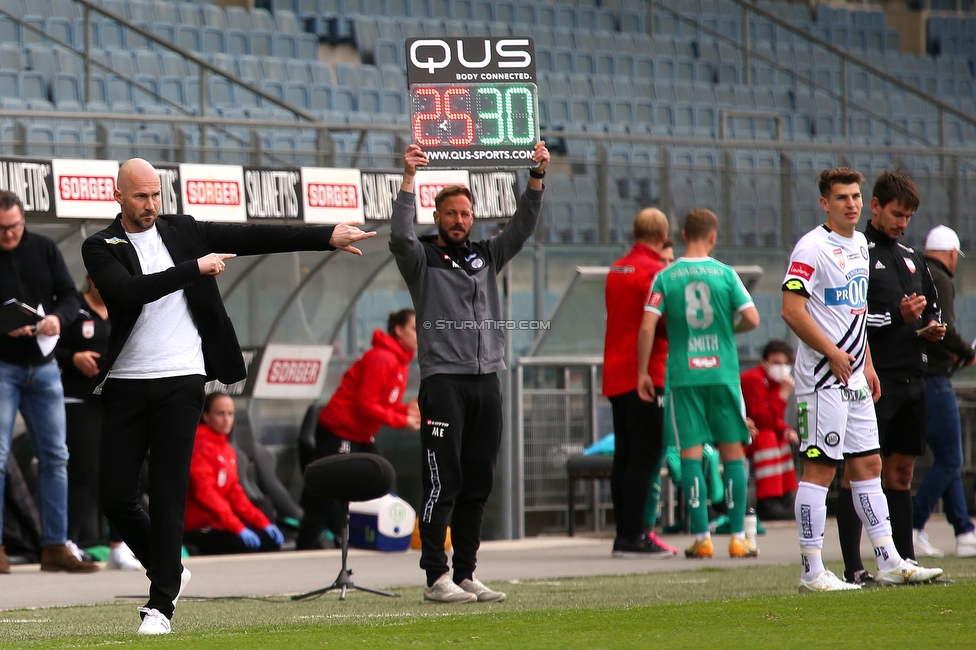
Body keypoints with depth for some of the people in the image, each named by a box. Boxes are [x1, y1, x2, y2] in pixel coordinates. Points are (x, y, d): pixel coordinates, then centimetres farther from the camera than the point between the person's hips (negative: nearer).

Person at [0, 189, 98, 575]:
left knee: (55, 457, 4)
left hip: (43, 366, 4)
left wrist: (58, 318, -16)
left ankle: (55, 548, 9)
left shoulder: (44, 249, 5)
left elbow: (70, 296, 6)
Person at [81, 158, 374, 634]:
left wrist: (328, 236, 4)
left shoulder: (182, 232, 10)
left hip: (180, 381, 0)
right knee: (114, 497, -1)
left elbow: (253, 238, 9)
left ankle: (161, 604, 0)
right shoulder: (100, 248, 0)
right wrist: (195, 268, -19)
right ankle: (167, 570, 23)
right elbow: (129, 291, -18)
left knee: (168, 496, -4)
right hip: (125, 384, 0)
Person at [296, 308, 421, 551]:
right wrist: (402, 420, -21)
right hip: (338, 431, -10)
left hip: (362, 435, 10)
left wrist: (408, 410, -6)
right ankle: (306, 546, -6)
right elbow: (366, 405, -22)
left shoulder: (401, 362, 10)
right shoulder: (381, 358, -20)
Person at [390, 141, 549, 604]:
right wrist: (409, 177, -23)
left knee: (478, 484, 6)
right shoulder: (422, 259, 4)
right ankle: (436, 578, -9)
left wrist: (537, 177, -2)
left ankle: (466, 574, 10)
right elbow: (400, 236, -15)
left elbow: (522, 227, 10)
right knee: (443, 483, -9)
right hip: (443, 380, -5)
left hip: (486, 381, 5)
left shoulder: (486, 256, 18)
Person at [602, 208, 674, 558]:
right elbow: (665, 324, -17)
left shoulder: (615, 270, 14)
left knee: (625, 454, 10)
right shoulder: (653, 272, -11)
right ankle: (633, 536, -12)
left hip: (614, 373, 8)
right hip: (643, 372, -8)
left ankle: (624, 534, 11)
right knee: (644, 454, -8)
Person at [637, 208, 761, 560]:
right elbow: (751, 318, -7)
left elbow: (647, 326, -7)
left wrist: (642, 372, 0)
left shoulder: (665, 278, 0)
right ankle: (738, 537, 4)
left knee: (690, 455, 3)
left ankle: (701, 537, -2)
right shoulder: (725, 274, -1)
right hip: (723, 372, 0)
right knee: (732, 452, 6)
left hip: (683, 376, 0)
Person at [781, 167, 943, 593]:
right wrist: (833, 354, -17)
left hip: (855, 380, 9)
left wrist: (867, 364, 18)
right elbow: (792, 310, -18)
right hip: (823, 380, -9)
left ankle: (890, 562, 13)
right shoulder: (812, 248, -12)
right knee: (819, 469, -7)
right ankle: (812, 571, -5)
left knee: (868, 465, 10)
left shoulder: (859, 245, 15)